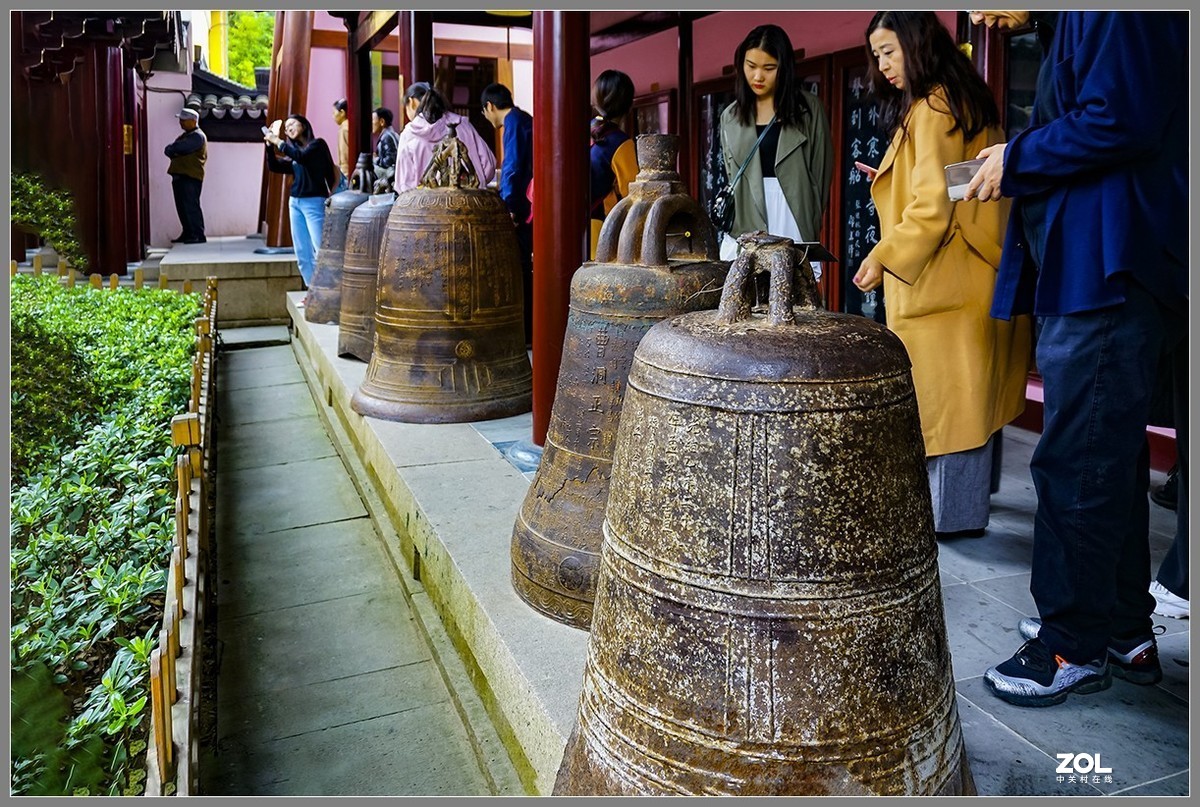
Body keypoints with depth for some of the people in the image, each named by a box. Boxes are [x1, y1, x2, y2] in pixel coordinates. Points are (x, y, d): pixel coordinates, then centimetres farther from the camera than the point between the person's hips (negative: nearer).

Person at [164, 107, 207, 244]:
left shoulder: (197, 136, -9)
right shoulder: (185, 135, 23)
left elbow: (179, 148, -20)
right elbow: (169, 150, 15)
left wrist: (172, 149, 0)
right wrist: (174, 150, -7)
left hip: (191, 177, -9)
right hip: (179, 176, 9)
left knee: (191, 206, -12)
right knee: (182, 207, 10)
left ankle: (198, 235, -12)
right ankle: (188, 234, 16)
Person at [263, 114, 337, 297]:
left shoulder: (317, 144, 0)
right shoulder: (293, 151, 17)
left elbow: (302, 157, -17)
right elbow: (274, 166, 11)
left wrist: (278, 142, -12)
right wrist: (270, 144, 2)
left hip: (314, 202, -7)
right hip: (295, 202, 7)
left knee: (320, 250, -14)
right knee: (302, 253, 4)